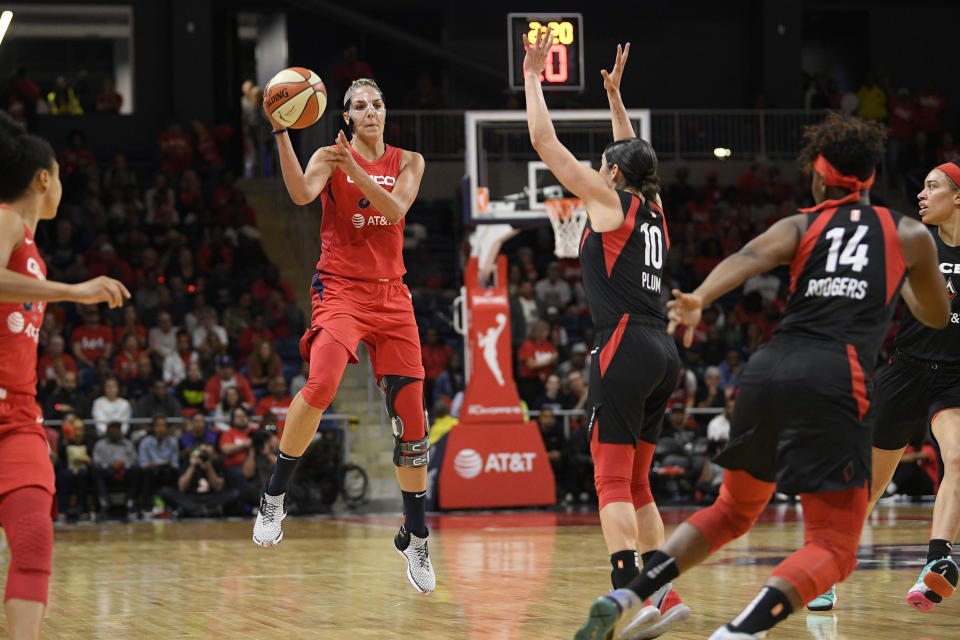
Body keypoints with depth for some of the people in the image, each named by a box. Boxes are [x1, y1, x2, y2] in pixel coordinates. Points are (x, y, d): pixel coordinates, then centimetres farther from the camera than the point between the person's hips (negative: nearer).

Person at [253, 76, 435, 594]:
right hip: (341, 289, -4)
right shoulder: (331, 157, 1)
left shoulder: (408, 162, 10)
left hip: (391, 294, 4)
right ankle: (274, 498, -15)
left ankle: (415, 536, 15)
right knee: (322, 382, -30)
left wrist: (354, 170, -23)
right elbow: (301, 193, -20)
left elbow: (396, 209, -9)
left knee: (411, 415, 1)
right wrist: (280, 132, -30)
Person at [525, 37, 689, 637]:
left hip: (625, 346, -8)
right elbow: (635, 156, 38)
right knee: (636, 484, 14)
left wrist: (533, 77, 12)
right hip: (664, 354, 8)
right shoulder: (654, 208, 17)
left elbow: (546, 142, 2)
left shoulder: (610, 200, 0)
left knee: (613, 481, -12)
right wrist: (615, 94, 43)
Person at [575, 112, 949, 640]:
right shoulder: (909, 233, 19)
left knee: (733, 511, 26)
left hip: (768, 371, 4)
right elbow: (937, 316, 35)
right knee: (832, 548, -2)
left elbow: (749, 257, -5)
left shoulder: (801, 226, 19)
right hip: (834, 379, -4)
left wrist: (699, 300, -22)